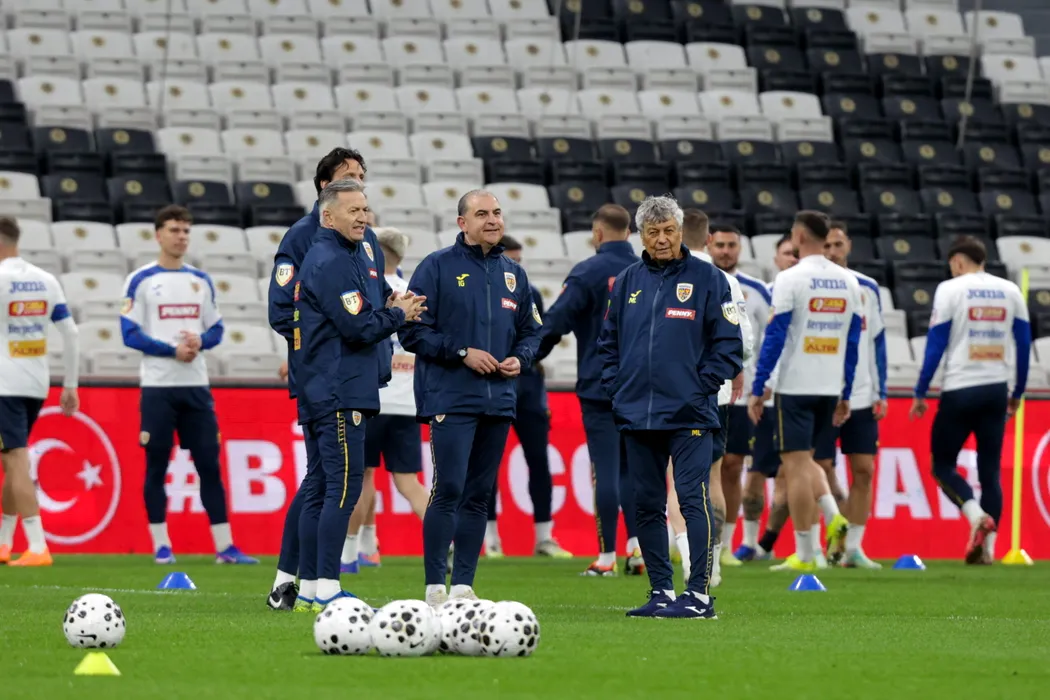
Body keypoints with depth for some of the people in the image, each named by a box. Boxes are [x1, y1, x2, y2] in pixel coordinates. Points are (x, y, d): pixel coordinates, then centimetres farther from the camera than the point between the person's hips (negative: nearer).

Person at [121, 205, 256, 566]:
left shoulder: (201, 280, 12)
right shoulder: (141, 281, -2)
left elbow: (216, 330, 13)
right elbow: (130, 334, -7)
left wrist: (200, 341, -9)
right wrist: (172, 350, -16)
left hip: (196, 386, 4)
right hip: (158, 386, -4)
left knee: (209, 464, 2)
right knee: (156, 466, 1)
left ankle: (224, 546, 4)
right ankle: (161, 546, 7)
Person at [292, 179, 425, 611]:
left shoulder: (348, 258, 20)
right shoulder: (333, 262, -12)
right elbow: (359, 328, -18)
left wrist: (390, 311, 6)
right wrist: (397, 314, -2)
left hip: (318, 396, 11)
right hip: (339, 394, -11)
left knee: (318, 489, 10)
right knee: (343, 487, -10)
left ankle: (310, 589, 12)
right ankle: (326, 589, -12)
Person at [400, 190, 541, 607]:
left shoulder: (514, 274, 14)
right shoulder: (437, 267, -2)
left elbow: (531, 330, 22)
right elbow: (414, 332, -5)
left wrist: (520, 358, 1)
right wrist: (462, 352, -13)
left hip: (499, 400, 6)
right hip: (451, 398, -6)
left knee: (479, 496, 7)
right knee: (448, 491, -12)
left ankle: (464, 586, 12)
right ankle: (435, 587, -8)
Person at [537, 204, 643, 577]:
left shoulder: (588, 273, -9)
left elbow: (555, 323, -13)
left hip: (599, 388, -4)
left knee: (606, 469, -3)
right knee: (632, 466, 15)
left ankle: (607, 556, -1)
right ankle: (637, 544, 4)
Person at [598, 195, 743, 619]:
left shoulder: (706, 278, -1)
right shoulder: (627, 282, 12)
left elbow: (728, 342, -2)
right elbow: (608, 340, 19)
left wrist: (702, 387, -8)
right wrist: (616, 386, 7)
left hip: (688, 414, -5)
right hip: (637, 413, 5)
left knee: (693, 499, -9)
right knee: (646, 505, 7)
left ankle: (700, 594, -10)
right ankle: (661, 592, 14)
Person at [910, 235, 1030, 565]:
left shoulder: (950, 290, -4)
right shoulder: (1010, 291, 9)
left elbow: (935, 345, -7)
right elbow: (1024, 345, 10)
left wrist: (920, 394, -1)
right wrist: (1017, 393, 20)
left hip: (960, 389, -4)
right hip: (996, 389, 4)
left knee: (943, 465, 6)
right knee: (990, 471, 9)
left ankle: (978, 516, -18)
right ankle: (986, 547, 3)